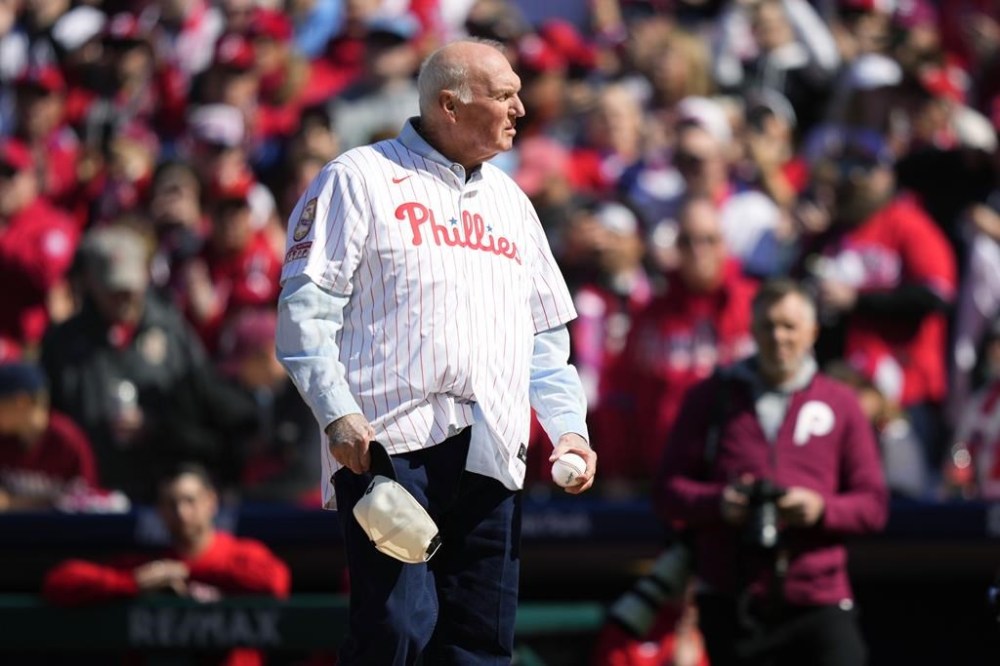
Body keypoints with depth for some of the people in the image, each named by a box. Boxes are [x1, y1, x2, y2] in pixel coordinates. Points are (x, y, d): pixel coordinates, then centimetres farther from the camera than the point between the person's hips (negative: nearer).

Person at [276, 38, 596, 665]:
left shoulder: (509, 200, 23)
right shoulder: (360, 179, 3)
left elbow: (546, 333, 26)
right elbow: (305, 307, -4)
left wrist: (568, 425, 10)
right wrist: (339, 414, -16)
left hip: (490, 454, 6)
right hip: (389, 444, -6)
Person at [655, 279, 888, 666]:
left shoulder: (840, 403, 11)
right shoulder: (712, 397, 12)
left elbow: (874, 504, 9)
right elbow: (669, 492, 8)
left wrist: (822, 508, -12)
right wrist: (716, 502, -13)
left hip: (818, 601, -1)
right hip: (731, 602, 1)